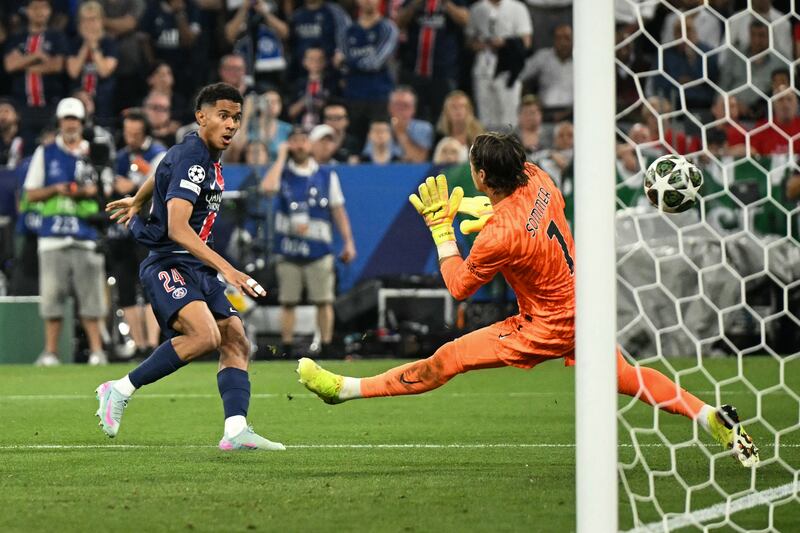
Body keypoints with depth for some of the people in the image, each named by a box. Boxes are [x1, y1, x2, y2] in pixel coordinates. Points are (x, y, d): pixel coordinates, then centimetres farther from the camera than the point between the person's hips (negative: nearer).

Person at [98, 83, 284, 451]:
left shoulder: (208, 159, 15)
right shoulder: (190, 159, -16)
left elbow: (162, 172, 37)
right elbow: (177, 228, -27)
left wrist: (137, 202, 57)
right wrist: (225, 268, -35)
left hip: (199, 269, 10)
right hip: (168, 265, -10)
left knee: (236, 342, -4)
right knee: (205, 335, -30)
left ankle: (235, 431, -14)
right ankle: (120, 390, -17)